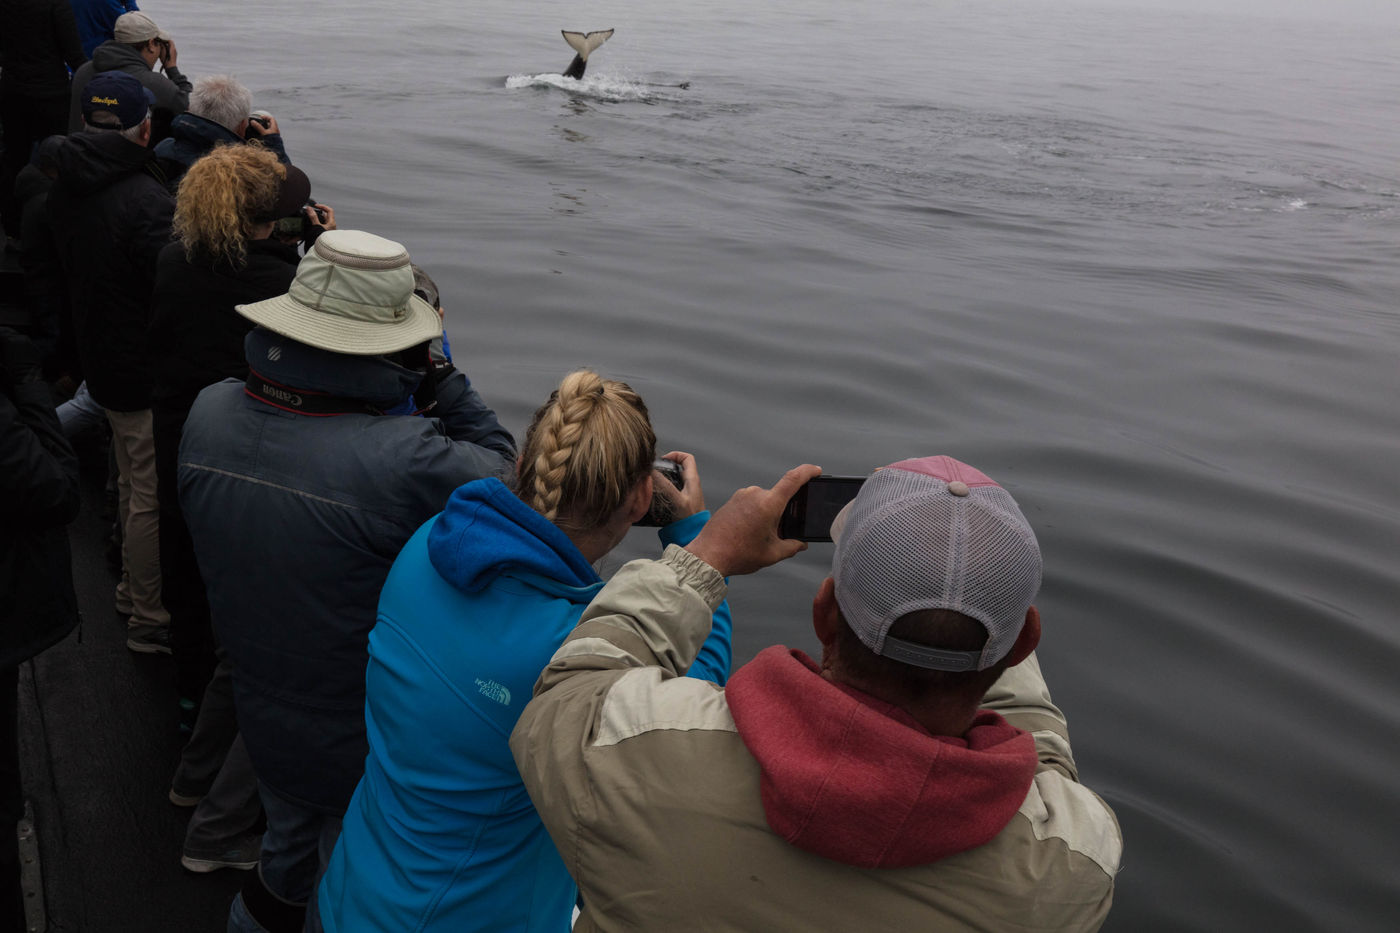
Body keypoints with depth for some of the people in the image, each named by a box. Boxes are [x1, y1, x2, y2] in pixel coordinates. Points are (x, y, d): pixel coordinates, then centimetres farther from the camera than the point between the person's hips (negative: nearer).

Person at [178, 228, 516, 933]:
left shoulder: (209, 414, -15)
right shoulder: (404, 459, -37)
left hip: (262, 720, 6)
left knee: (287, 853, 33)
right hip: (364, 751, -6)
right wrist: (437, 376, -13)